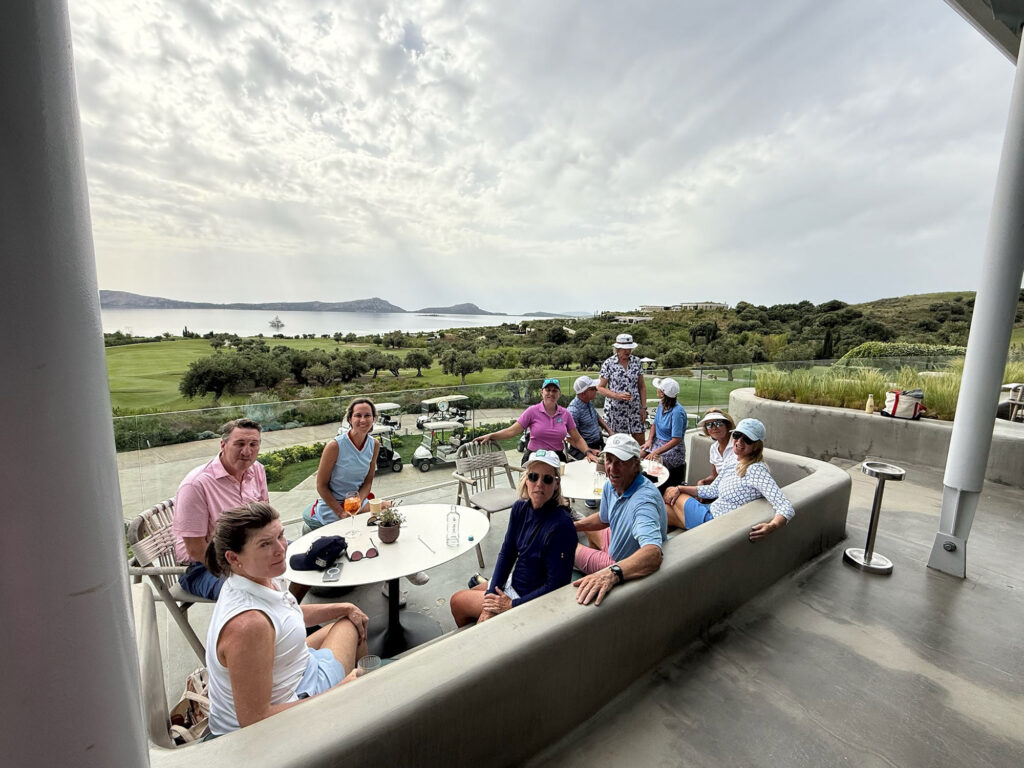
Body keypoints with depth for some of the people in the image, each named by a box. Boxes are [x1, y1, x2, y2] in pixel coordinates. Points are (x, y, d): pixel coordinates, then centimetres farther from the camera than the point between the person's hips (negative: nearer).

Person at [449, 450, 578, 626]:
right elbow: (506, 554, -1)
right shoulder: (520, 508, -9)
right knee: (457, 599, 19)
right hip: (513, 583, 6)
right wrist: (492, 597, -9)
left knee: (457, 601, 8)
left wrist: (513, 605, -18)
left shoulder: (561, 526, -31)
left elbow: (556, 585, -24)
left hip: (532, 598, -6)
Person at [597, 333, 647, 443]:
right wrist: (617, 395, -18)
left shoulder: (636, 361, 5)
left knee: (640, 442, 4)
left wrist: (643, 407, 3)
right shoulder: (609, 363, -6)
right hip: (615, 409, -3)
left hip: (634, 408, 3)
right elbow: (600, 387, -4)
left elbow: (642, 386, 9)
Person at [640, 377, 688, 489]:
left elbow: (676, 440, -25)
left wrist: (656, 452, -26)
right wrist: (649, 440, -2)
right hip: (657, 441, 8)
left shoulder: (677, 412, -24)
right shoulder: (661, 405, 0)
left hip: (673, 449, -7)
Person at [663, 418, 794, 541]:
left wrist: (771, 526, -48)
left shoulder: (756, 470, -23)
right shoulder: (732, 466, 5)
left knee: (668, 491, 5)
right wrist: (680, 489, 3)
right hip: (711, 512, 7)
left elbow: (786, 508, -28)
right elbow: (712, 490, 13)